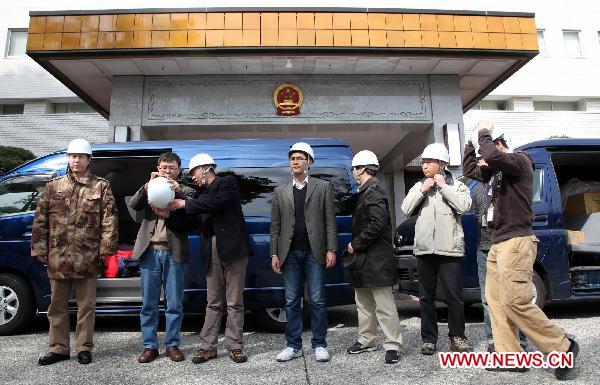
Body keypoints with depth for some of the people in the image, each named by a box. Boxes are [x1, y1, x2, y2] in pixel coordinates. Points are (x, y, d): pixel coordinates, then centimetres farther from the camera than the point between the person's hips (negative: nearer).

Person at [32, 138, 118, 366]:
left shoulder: (101, 187, 1)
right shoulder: (53, 186, 9)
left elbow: (109, 220, -4)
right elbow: (40, 220, 9)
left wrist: (106, 249, -11)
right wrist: (40, 249, 3)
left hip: (87, 259, -3)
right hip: (57, 258, 3)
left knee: (86, 305, 7)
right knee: (57, 305, 13)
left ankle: (84, 348, 20)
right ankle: (58, 348, 27)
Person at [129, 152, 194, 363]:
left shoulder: (185, 191, 8)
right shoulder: (149, 188, 13)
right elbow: (134, 204, -3)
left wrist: (179, 191, -19)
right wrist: (149, 185, -15)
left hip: (174, 253, -1)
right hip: (150, 252, 1)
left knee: (174, 304, 5)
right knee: (148, 304, 8)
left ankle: (172, 345, 19)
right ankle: (150, 346, 19)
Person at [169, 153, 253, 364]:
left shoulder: (228, 182, 1)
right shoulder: (203, 193, 19)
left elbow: (216, 203, -17)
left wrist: (185, 204, -10)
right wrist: (169, 212, -1)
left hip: (233, 248, -6)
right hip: (212, 251, 6)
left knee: (234, 302, 2)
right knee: (213, 303, 10)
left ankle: (234, 346, 12)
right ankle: (208, 347, 17)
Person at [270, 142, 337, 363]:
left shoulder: (323, 187, 6)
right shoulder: (280, 191, 12)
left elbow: (330, 221, 1)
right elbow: (275, 225, 9)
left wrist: (331, 250, -7)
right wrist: (274, 254, 3)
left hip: (314, 252, -2)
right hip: (289, 253, 3)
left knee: (317, 301, 3)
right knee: (292, 302, 8)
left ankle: (319, 345, 16)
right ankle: (293, 346, 20)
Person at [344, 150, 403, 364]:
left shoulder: (374, 192, -14)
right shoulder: (365, 192, 16)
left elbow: (377, 224, -24)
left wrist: (356, 245, -16)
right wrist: (356, 246, 9)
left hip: (375, 259, -10)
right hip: (363, 259, 10)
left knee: (384, 304, -2)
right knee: (364, 303, 18)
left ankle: (392, 345, 8)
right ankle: (367, 340, 30)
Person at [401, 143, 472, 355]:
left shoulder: (456, 185, 5)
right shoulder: (418, 186, 13)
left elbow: (464, 206, -13)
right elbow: (406, 210, 2)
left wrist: (443, 186, -9)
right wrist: (422, 190, -6)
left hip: (449, 249, -3)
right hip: (424, 249, 3)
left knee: (454, 296, 1)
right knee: (426, 297, 8)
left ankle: (457, 336, 19)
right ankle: (429, 339, 18)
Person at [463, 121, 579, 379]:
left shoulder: (519, 160, -5)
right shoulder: (496, 172, 19)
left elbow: (493, 156, -26)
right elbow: (469, 170, 30)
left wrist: (483, 133, -8)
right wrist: (471, 139, 22)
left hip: (516, 242, -9)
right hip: (498, 244, 9)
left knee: (515, 302, -12)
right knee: (496, 300, 4)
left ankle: (563, 348, 4)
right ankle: (510, 355, 8)